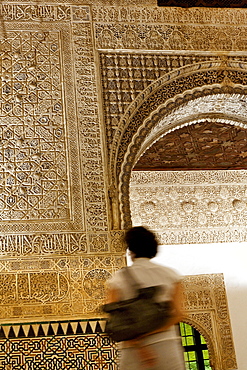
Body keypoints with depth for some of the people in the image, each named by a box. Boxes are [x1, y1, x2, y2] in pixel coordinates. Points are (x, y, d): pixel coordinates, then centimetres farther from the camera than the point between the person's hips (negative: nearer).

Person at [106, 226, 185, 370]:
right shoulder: (171, 275, 6)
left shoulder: (118, 279, 1)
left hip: (134, 353, -1)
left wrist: (138, 344, -10)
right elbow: (178, 314, -3)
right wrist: (147, 332, -9)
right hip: (167, 348, 1)